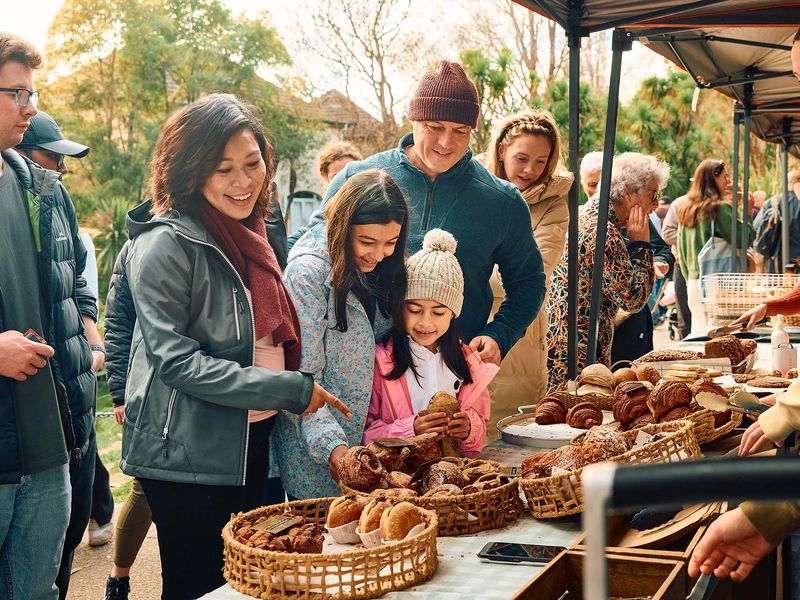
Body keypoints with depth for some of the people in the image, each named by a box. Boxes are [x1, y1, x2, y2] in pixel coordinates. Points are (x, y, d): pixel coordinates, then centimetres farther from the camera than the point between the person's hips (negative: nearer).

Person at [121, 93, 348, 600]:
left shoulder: (252, 232, 9)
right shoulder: (166, 244, -15)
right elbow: (175, 361, -20)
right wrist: (292, 390, -20)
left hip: (253, 444, 8)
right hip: (189, 457, -7)